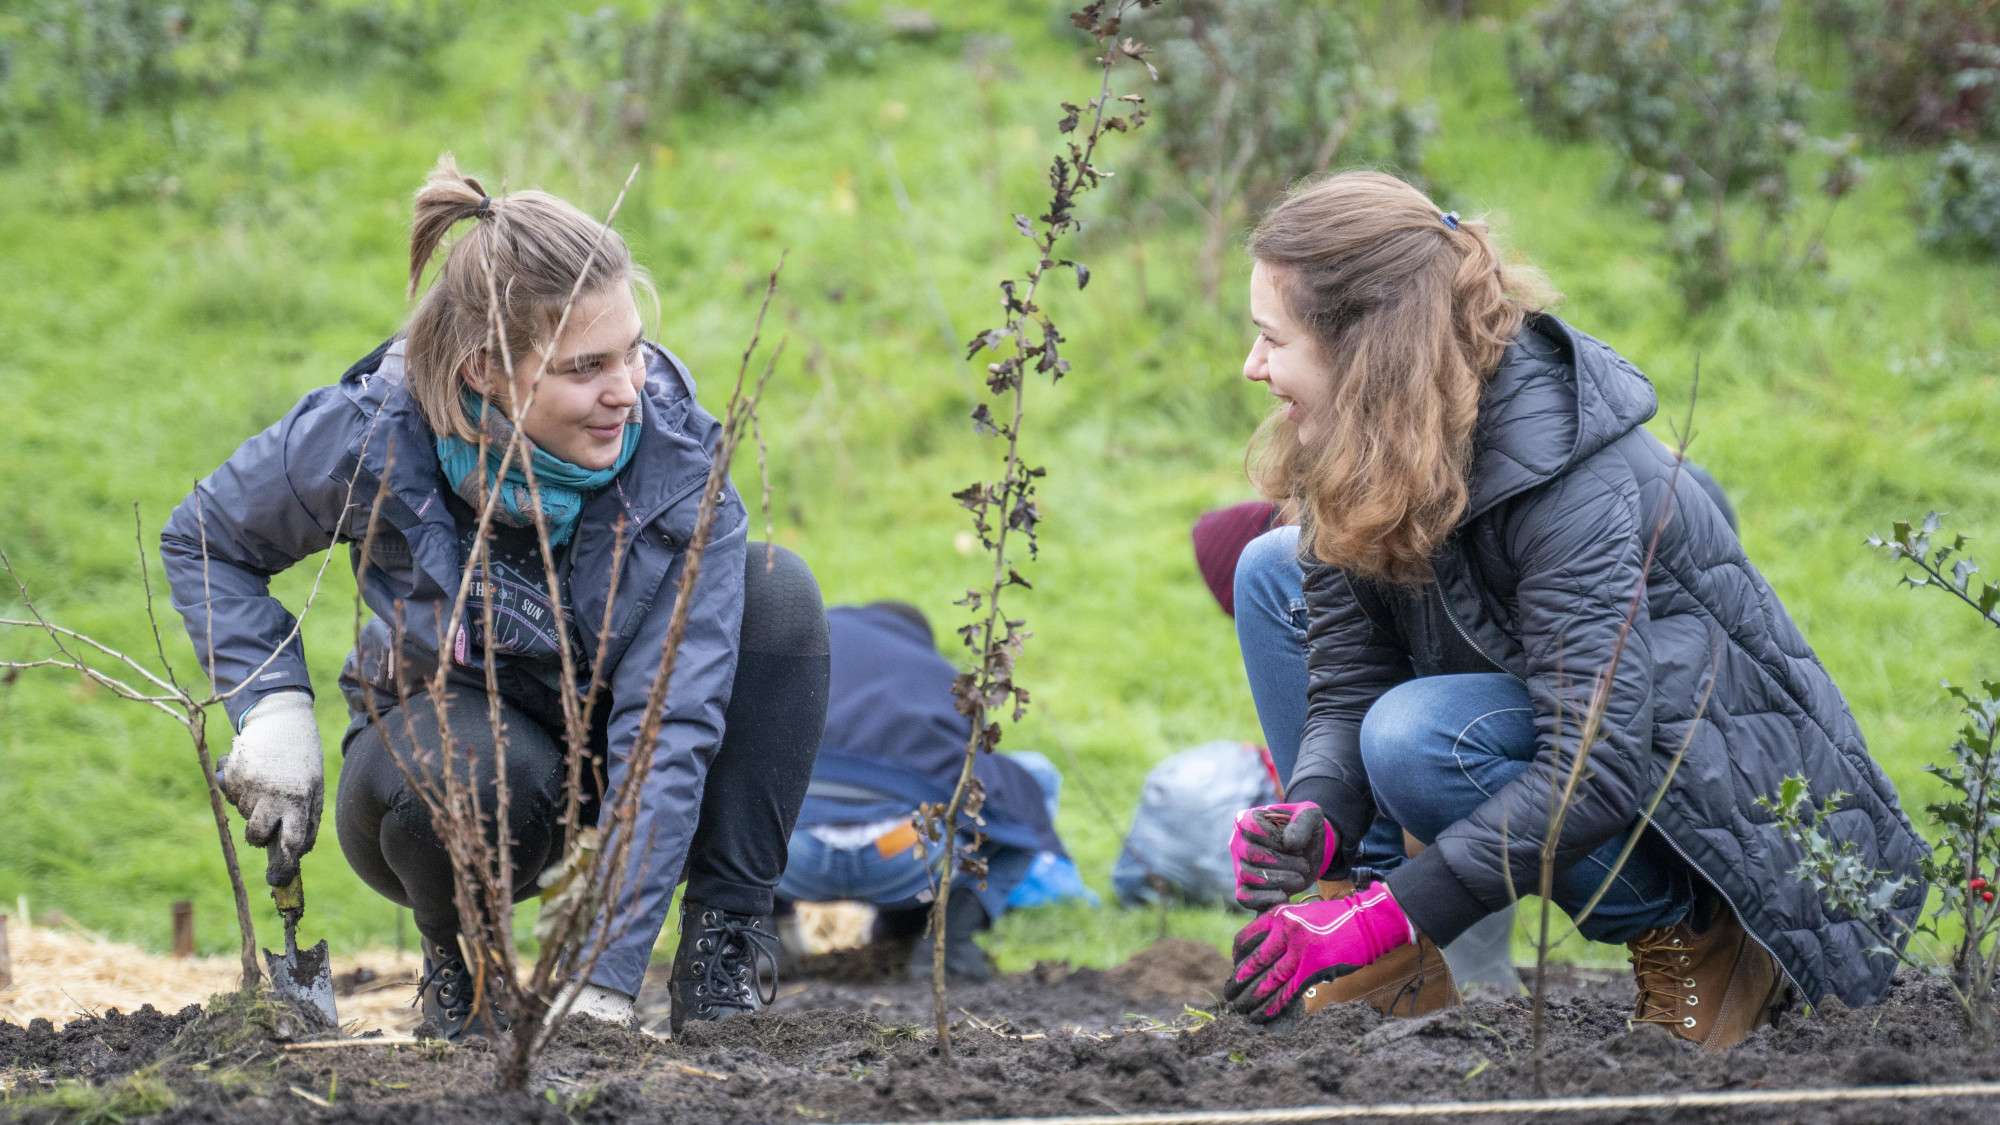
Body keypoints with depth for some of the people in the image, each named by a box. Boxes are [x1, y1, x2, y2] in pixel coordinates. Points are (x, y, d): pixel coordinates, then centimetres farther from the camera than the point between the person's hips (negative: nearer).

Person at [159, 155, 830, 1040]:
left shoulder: (674, 449, -26)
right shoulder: (370, 440, -25)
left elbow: (671, 723, -31)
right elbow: (203, 539, -4)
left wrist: (606, 978, -38)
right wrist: (274, 708, -22)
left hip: (615, 751, 2)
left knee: (778, 590, -26)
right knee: (471, 768, -40)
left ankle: (722, 960, -16)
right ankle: (457, 956, -3)